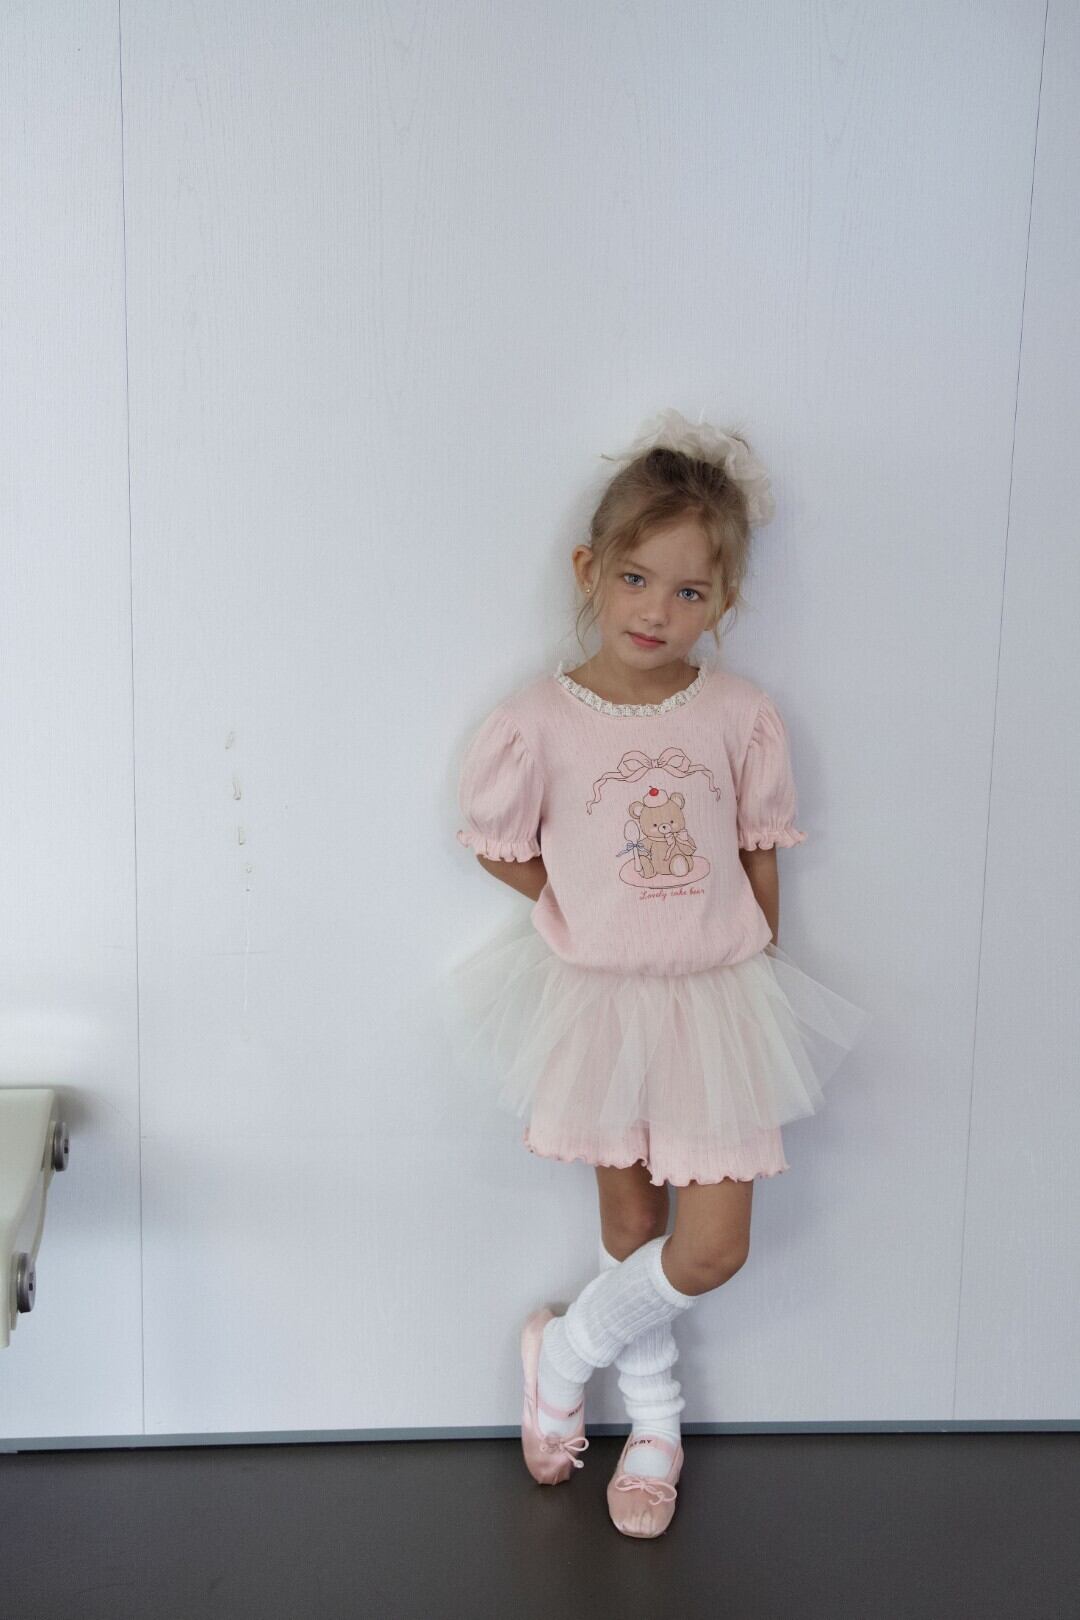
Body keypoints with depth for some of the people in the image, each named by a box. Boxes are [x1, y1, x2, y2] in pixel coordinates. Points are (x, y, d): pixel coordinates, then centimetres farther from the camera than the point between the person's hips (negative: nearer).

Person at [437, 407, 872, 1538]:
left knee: (713, 1248, -1)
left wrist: (747, 958, 3)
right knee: (629, 1220, 15)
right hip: (595, 995, -1)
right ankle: (655, 1420, 38)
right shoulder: (539, 721, -13)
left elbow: (760, 851, 3)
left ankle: (566, 1349, 26)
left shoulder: (741, 715, -8)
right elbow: (497, 848, 0)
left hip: (717, 996, 1)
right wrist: (595, 916, -2)